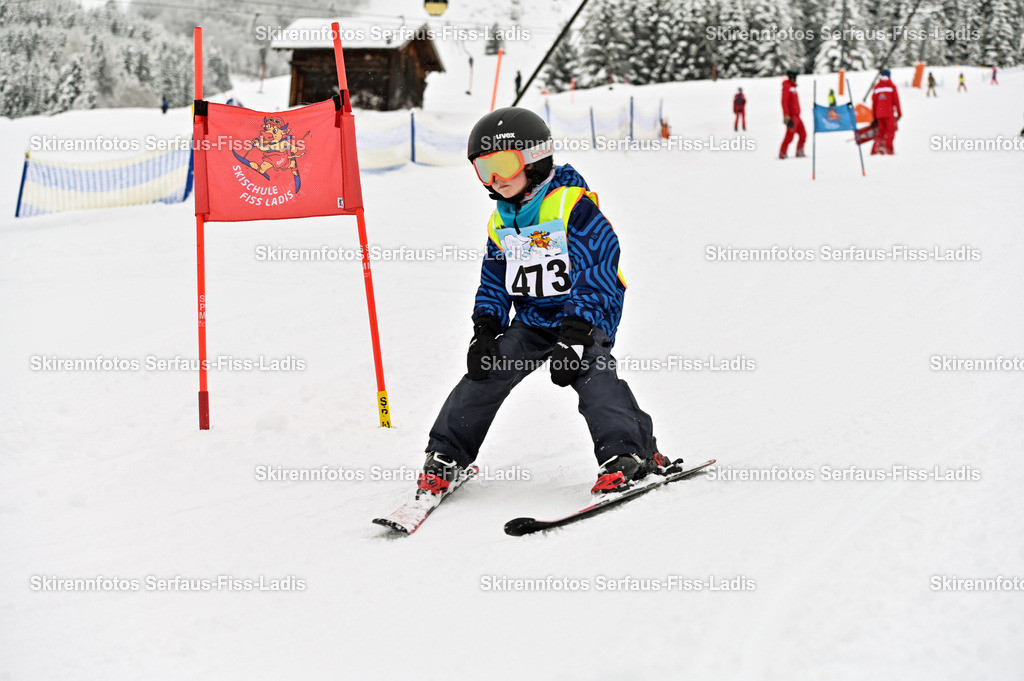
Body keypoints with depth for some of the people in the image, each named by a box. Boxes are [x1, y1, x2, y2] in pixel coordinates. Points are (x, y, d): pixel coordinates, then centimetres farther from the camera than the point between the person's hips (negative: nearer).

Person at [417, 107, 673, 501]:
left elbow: (595, 277, -19)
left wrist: (574, 337, -26)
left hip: (587, 317, -6)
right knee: (486, 370, -7)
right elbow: (494, 284, 19)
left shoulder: (574, 206, -14)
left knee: (590, 371, -29)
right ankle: (446, 456, 3)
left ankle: (628, 454, -28)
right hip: (531, 320, 6)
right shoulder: (501, 222, 10)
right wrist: (485, 330, 1)